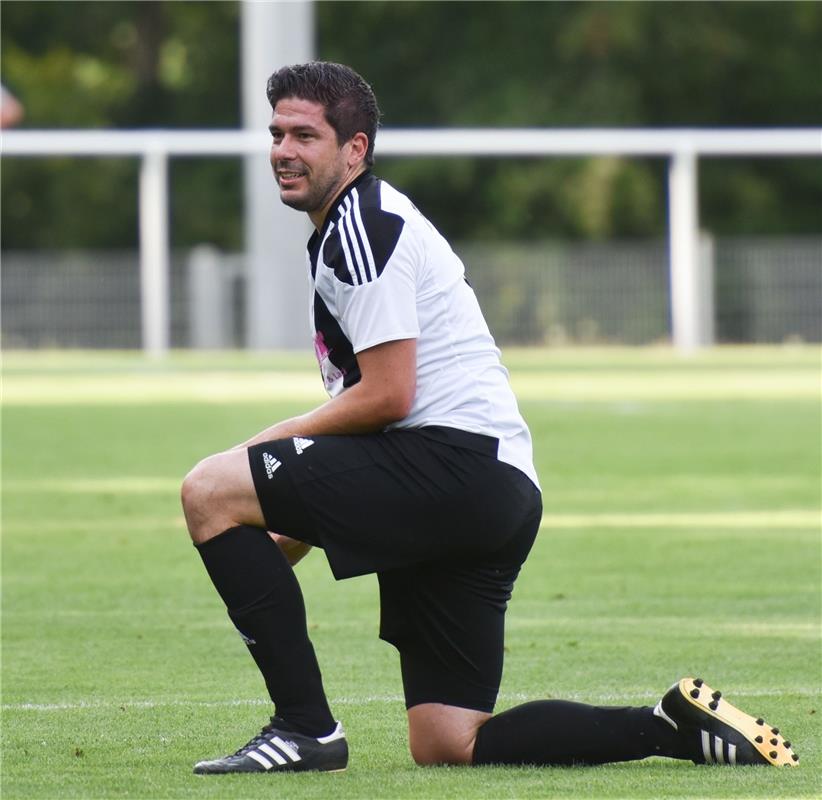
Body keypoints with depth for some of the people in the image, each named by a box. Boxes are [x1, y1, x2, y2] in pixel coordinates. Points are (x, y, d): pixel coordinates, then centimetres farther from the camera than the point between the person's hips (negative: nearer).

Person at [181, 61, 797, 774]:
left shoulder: (362, 225, -6)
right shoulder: (349, 230, 25)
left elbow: (385, 396, -15)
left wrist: (266, 444, -2)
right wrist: (294, 529, 21)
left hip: (456, 466, -10)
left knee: (211, 489, -13)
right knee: (445, 745, 7)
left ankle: (305, 727, -16)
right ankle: (678, 726, 6)